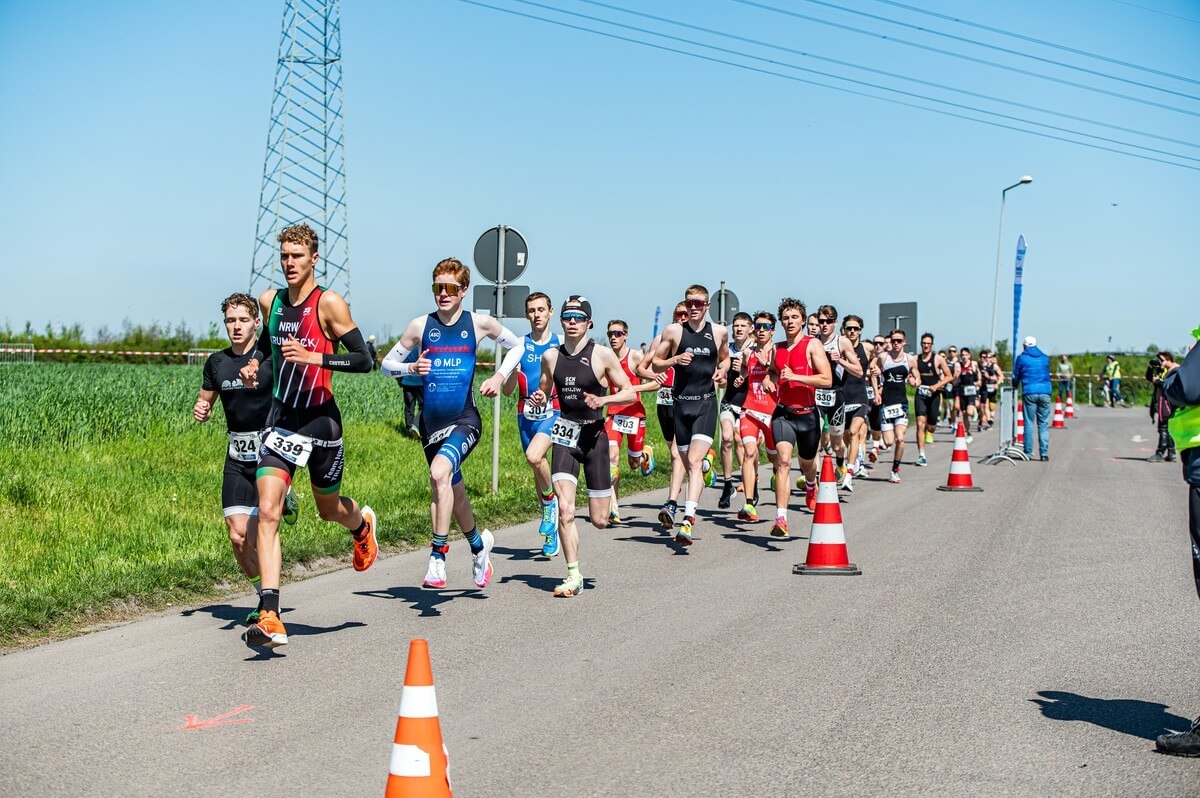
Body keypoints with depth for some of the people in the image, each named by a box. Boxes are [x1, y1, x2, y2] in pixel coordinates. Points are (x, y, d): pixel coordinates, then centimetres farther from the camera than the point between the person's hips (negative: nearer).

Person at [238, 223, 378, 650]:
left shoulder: (329, 303, -12)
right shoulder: (270, 300, 5)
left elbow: (364, 359, -15)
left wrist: (312, 356, -26)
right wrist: (253, 363, 6)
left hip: (320, 421, -3)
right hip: (281, 419, 3)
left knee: (329, 510, 16)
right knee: (267, 512, -13)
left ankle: (363, 523, 56)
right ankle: (270, 618, -16)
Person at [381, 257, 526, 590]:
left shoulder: (480, 323, -1)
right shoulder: (421, 325, 1)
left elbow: (517, 345, 16)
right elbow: (387, 364, 8)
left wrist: (499, 377, 1)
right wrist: (412, 367, -12)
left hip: (465, 420, -3)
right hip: (431, 422, 3)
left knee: (440, 472, -29)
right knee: (453, 491, 16)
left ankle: (438, 556, -22)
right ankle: (479, 545, 43)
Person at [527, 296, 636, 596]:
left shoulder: (603, 355, -6)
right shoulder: (550, 356, 4)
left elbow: (630, 393, -1)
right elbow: (544, 391, 19)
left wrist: (602, 400, -18)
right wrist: (539, 398, -5)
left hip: (594, 435, -2)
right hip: (564, 435, 2)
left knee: (599, 521, 4)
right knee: (565, 510, -15)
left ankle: (608, 488, 41)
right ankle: (574, 575, -2)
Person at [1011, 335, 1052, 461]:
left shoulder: (1021, 358, 5)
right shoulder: (1044, 357, 15)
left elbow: (1016, 376, 12)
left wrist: (1015, 386, 33)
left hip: (1029, 393, -2)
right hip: (1045, 392, 2)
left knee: (1029, 423, 2)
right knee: (1044, 423, 5)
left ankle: (1028, 453, 1)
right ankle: (1044, 452, 0)